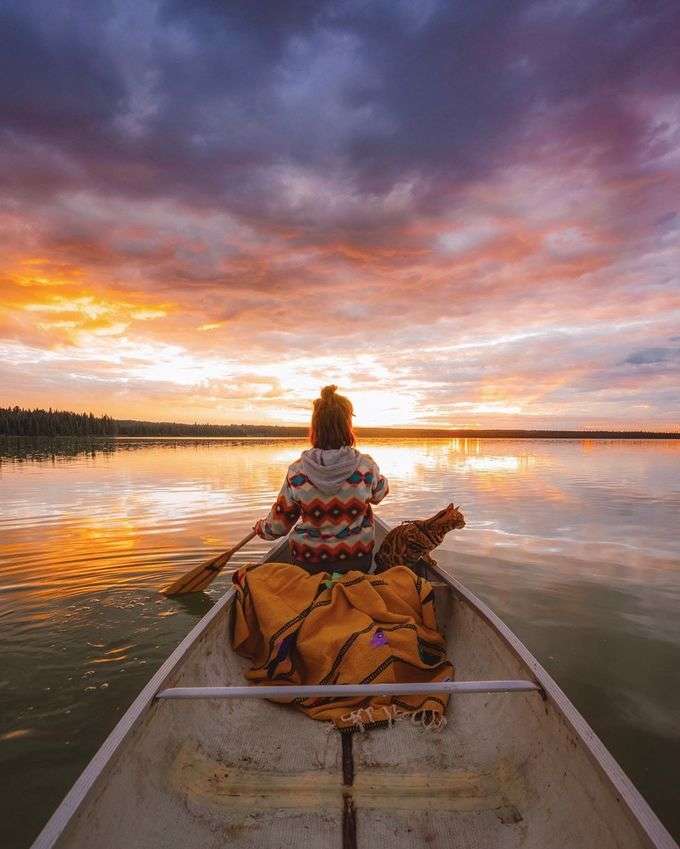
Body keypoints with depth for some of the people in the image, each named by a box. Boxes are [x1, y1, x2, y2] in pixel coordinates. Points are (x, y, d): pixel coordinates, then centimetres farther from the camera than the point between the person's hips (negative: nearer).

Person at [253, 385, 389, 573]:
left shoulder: (297, 472, -17)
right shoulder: (366, 467, -18)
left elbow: (278, 525, -6)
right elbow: (379, 494, 6)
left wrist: (260, 527, 17)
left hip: (308, 562, 1)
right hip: (357, 561, 0)